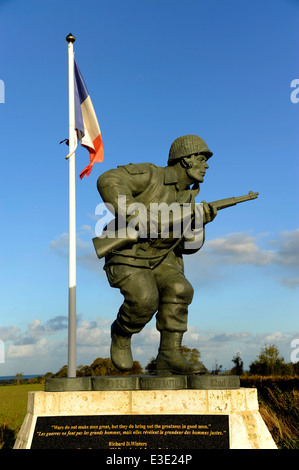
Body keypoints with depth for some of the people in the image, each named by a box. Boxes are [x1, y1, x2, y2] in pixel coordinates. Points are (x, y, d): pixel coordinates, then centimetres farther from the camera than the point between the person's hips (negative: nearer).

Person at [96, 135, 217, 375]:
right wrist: (133, 216, -30)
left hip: (161, 256, 6)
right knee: (144, 299, -27)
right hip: (128, 253, -6)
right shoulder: (151, 175, -12)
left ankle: (170, 357, -12)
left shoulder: (188, 200, 8)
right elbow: (109, 181, -25)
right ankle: (122, 334, 4)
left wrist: (199, 222, -14)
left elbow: (186, 245, 5)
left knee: (178, 291, -19)